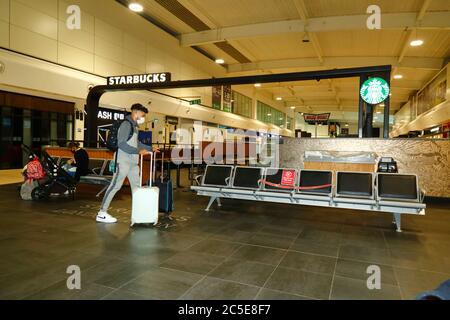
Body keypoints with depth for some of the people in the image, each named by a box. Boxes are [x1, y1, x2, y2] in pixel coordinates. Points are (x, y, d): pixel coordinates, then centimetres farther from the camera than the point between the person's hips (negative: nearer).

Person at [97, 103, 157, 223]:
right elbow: (121, 144, -20)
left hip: (133, 161, 10)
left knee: (136, 185, 11)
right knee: (115, 185, -8)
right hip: (123, 160, -10)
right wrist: (138, 151, -24)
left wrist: (150, 148, 26)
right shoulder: (126, 124, -11)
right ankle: (102, 214, -1)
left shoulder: (135, 126, 16)